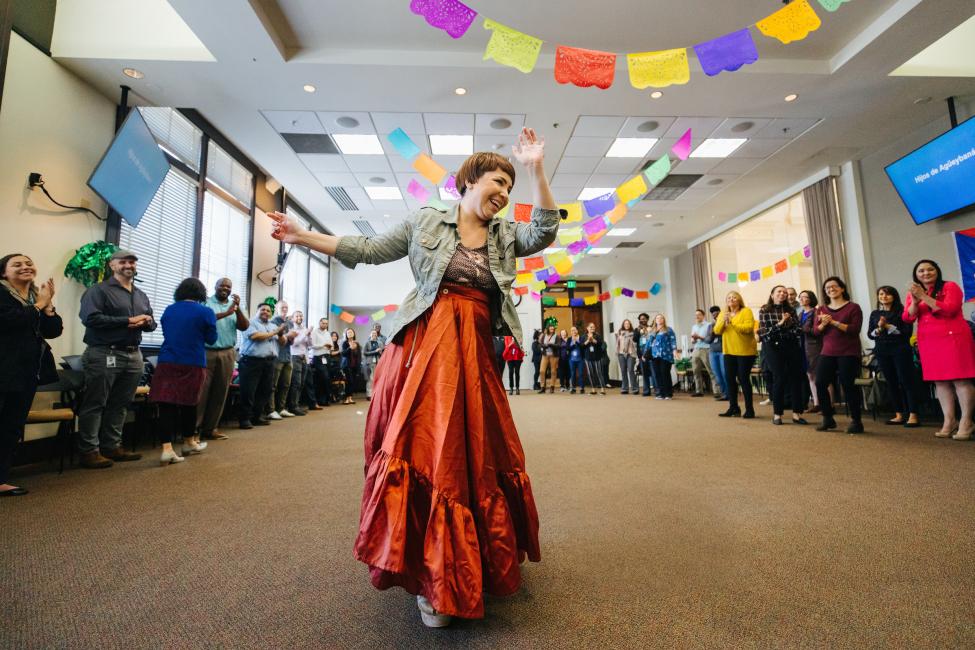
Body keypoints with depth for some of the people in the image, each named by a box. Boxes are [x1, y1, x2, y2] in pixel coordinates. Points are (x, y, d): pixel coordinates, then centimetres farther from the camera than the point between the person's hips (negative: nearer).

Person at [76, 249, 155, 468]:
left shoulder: (141, 296, 19)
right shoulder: (98, 290, -2)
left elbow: (152, 323, 20)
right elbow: (90, 318, -16)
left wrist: (148, 321, -5)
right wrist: (128, 321, -17)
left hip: (133, 356, 6)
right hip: (104, 354, -6)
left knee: (120, 404, 11)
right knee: (94, 404, 0)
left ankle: (112, 447, 19)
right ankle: (89, 451, 7)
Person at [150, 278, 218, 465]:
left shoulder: (168, 310, 9)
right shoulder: (206, 312, -5)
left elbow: (166, 333, 21)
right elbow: (211, 339, 3)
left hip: (167, 362, 3)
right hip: (193, 365, -3)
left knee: (167, 404, -1)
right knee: (189, 404, 12)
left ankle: (167, 449, -8)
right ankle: (189, 442, 28)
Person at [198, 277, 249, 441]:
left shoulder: (235, 306, 13)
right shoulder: (205, 302, 2)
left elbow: (244, 327, 3)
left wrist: (238, 308, -11)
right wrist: (225, 313, -20)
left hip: (227, 354, 4)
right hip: (206, 352, -4)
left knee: (220, 392, 7)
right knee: (201, 391, -4)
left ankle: (210, 428, 15)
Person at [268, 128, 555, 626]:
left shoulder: (505, 235, 15)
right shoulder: (425, 221, 8)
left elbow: (544, 233, -1)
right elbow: (369, 251, 10)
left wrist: (537, 170, -5)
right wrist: (304, 237, 7)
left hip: (473, 353, 3)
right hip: (422, 346, -2)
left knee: (473, 453, 7)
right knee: (423, 449, -4)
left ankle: (470, 565, 31)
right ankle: (431, 575, 13)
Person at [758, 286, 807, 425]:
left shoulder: (791, 310, 11)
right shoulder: (764, 311, 1)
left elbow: (798, 329, 5)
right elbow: (763, 332, -8)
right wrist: (780, 323, -14)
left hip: (792, 346, 4)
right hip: (774, 347, -4)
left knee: (796, 378, 1)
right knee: (780, 379, -5)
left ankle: (797, 413, 9)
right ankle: (777, 414, 7)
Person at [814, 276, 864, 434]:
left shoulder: (853, 307, -1)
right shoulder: (822, 309, 13)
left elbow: (855, 329, -11)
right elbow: (816, 331, 7)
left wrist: (834, 322, -19)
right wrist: (823, 324, -13)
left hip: (848, 353, -4)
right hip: (828, 353, 4)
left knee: (848, 385, -5)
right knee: (820, 383, -4)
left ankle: (856, 421, 10)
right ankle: (827, 419, 11)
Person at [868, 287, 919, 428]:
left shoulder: (902, 311, -1)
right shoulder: (875, 314, 11)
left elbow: (908, 331, -9)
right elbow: (870, 334, 8)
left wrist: (888, 326, -14)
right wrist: (879, 328, -11)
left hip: (900, 350, -4)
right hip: (882, 351, 4)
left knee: (906, 382, -6)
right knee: (891, 383, 7)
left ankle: (913, 416, -4)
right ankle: (899, 415, 14)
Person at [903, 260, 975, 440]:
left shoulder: (950, 286, 1)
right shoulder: (913, 292, 12)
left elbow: (949, 309, -13)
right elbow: (907, 318, 4)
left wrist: (924, 296, -16)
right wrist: (915, 300, -11)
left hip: (953, 337, -4)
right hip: (928, 341, 4)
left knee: (960, 379, -5)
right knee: (940, 381, 5)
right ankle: (949, 420, 10)